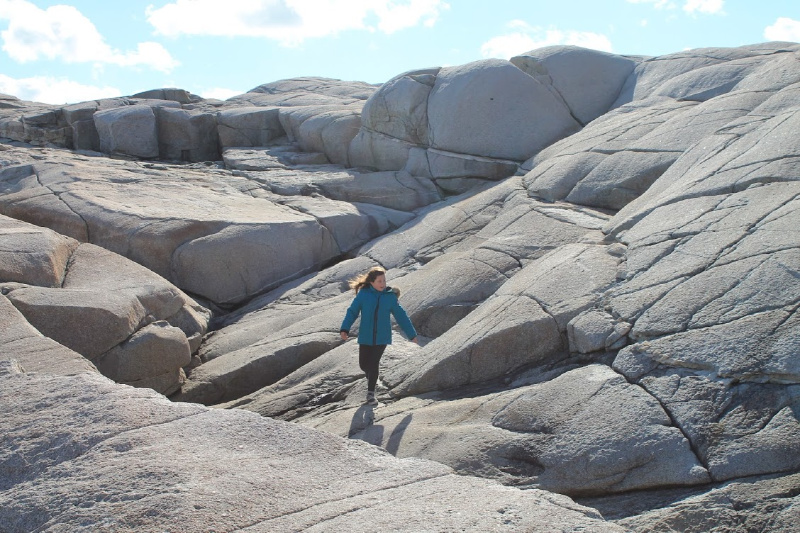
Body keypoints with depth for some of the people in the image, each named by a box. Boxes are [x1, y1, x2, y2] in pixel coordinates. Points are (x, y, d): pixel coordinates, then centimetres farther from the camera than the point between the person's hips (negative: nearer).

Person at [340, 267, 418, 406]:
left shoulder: (390, 296, -3)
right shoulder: (363, 294, -7)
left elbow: (401, 315, 5)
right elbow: (352, 311, -7)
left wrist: (412, 334, 9)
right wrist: (344, 329, -19)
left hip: (382, 337, 0)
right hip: (365, 337, 0)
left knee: (373, 364, -6)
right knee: (363, 364, 7)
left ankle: (370, 394, 10)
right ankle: (370, 375, 43)